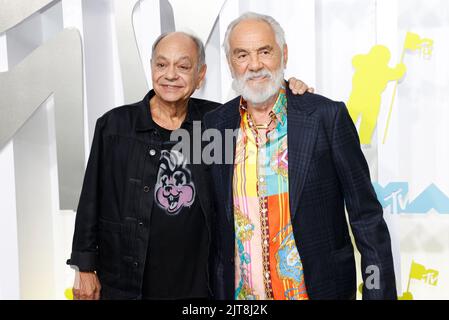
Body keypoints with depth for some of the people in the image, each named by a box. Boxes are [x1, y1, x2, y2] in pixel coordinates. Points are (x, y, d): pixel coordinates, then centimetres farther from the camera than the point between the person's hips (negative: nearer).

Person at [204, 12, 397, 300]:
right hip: (239, 292, 3)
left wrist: (381, 292, -9)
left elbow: (366, 217, -7)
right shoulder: (214, 125, -2)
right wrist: (215, 291, 6)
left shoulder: (328, 116, -11)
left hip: (321, 288, -2)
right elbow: (214, 221, 7)